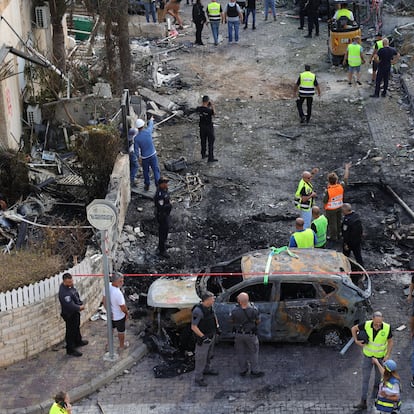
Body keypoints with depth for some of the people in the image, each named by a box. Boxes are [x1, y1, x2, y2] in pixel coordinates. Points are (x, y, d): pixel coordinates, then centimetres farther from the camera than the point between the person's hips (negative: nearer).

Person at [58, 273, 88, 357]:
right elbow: (70, 305, -34)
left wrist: (81, 304, -3)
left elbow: (76, 296, 11)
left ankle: (78, 341, 51)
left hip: (75, 312, 10)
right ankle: (70, 349, 20)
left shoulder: (70, 286, -5)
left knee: (77, 327, 29)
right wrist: (80, 307, -18)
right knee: (71, 331, 5)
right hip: (69, 314, -10)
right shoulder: (64, 292, -35)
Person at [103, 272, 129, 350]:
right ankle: (122, 346, 41)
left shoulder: (108, 287, -17)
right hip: (119, 316, -6)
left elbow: (104, 300, -3)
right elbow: (123, 307, -27)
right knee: (121, 331, 20)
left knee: (111, 329, 29)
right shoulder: (118, 293, -38)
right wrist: (127, 313, -6)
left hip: (110, 315, 6)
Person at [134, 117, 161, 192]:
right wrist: (151, 120, 33)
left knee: (146, 171, 18)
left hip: (144, 157, 0)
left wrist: (139, 156, 10)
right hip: (153, 155, 0)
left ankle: (147, 186, 32)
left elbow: (136, 150, -10)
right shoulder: (148, 132, -14)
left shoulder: (136, 138, -18)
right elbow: (150, 126, 11)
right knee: (156, 170, 7)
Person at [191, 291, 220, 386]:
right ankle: (198, 378, 16)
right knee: (201, 357, 3)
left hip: (211, 335, 8)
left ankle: (207, 369, 47)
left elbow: (214, 315, 17)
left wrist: (217, 326, 7)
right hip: (203, 337, -8)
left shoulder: (209, 307, -6)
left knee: (209, 354, 25)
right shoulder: (198, 311, -32)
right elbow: (193, 327, -28)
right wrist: (203, 337, -27)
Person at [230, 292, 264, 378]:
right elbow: (258, 321, -8)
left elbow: (231, 322, -4)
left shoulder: (235, 311, -22)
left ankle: (243, 371, 31)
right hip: (250, 335, -2)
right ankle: (255, 371, 22)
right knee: (253, 353, 15)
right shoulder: (253, 310, -24)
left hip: (238, 334, 2)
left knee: (241, 353, 18)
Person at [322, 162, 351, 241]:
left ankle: (333, 237, 28)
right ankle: (338, 235, 42)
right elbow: (346, 178, -7)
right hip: (339, 207, 5)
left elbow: (324, 201, -21)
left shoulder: (328, 191, -34)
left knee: (332, 223, 14)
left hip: (331, 209, -5)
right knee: (338, 221, 24)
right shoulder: (340, 187, -22)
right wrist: (347, 168, 5)